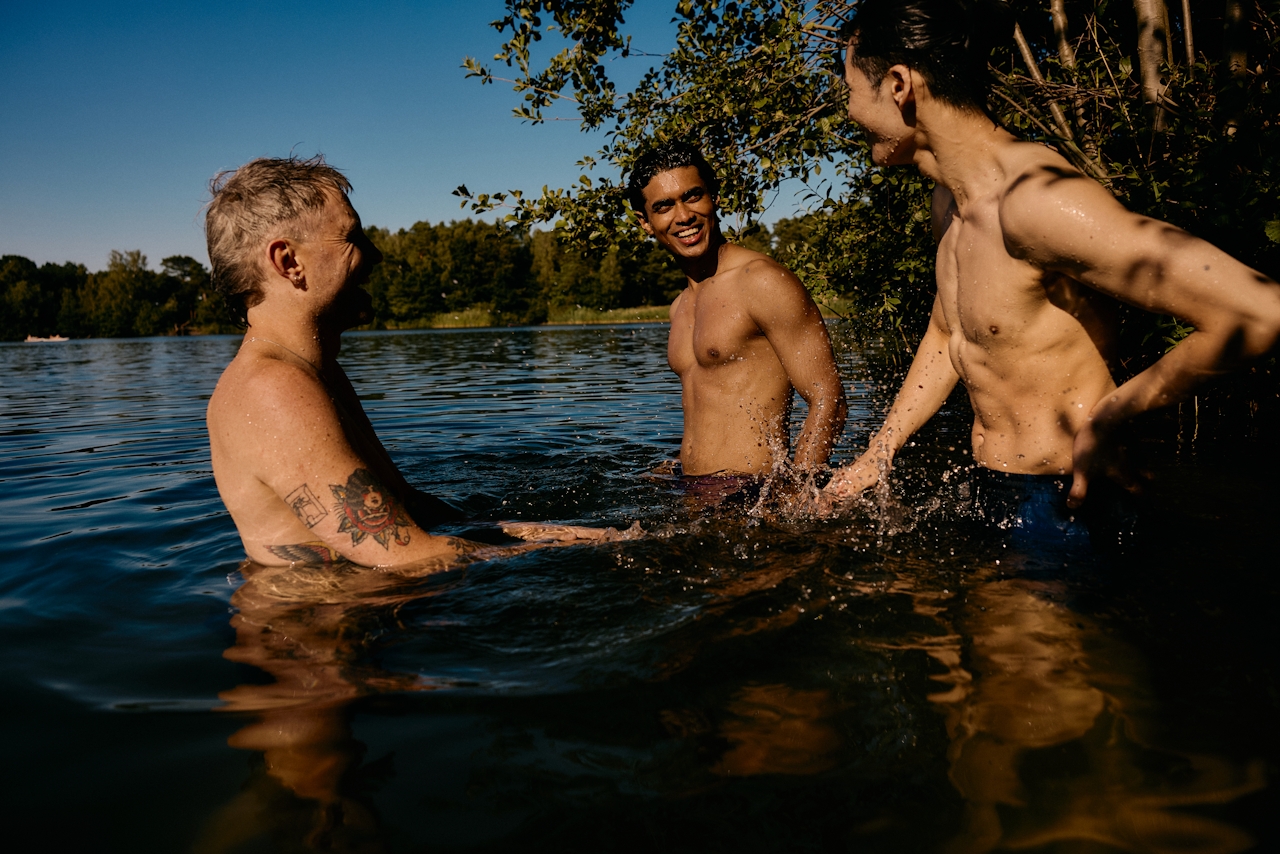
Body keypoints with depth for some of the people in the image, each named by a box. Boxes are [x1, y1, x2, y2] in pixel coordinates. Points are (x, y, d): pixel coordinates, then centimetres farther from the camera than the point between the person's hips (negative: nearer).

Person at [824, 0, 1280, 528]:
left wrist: (1106, 417, -19)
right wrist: (875, 457, 15)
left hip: (1070, 505, -8)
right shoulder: (949, 204, 5)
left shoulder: (1036, 199, -26)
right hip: (995, 493, 8)